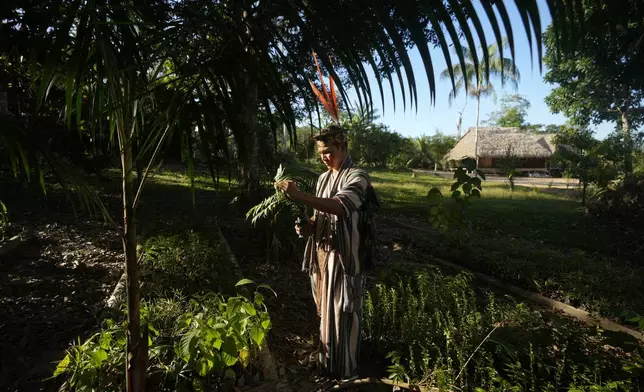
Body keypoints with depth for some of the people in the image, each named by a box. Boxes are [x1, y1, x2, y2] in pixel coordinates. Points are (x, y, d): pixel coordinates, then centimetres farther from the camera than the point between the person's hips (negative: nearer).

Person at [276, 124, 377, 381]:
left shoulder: (357, 177, -13)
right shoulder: (324, 178, 12)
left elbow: (340, 207, -32)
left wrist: (299, 196, -38)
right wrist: (309, 227, -4)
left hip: (345, 257, -8)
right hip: (322, 254, 8)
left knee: (343, 315, 3)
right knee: (326, 311, 19)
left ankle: (345, 372, 21)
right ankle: (327, 364, 38)